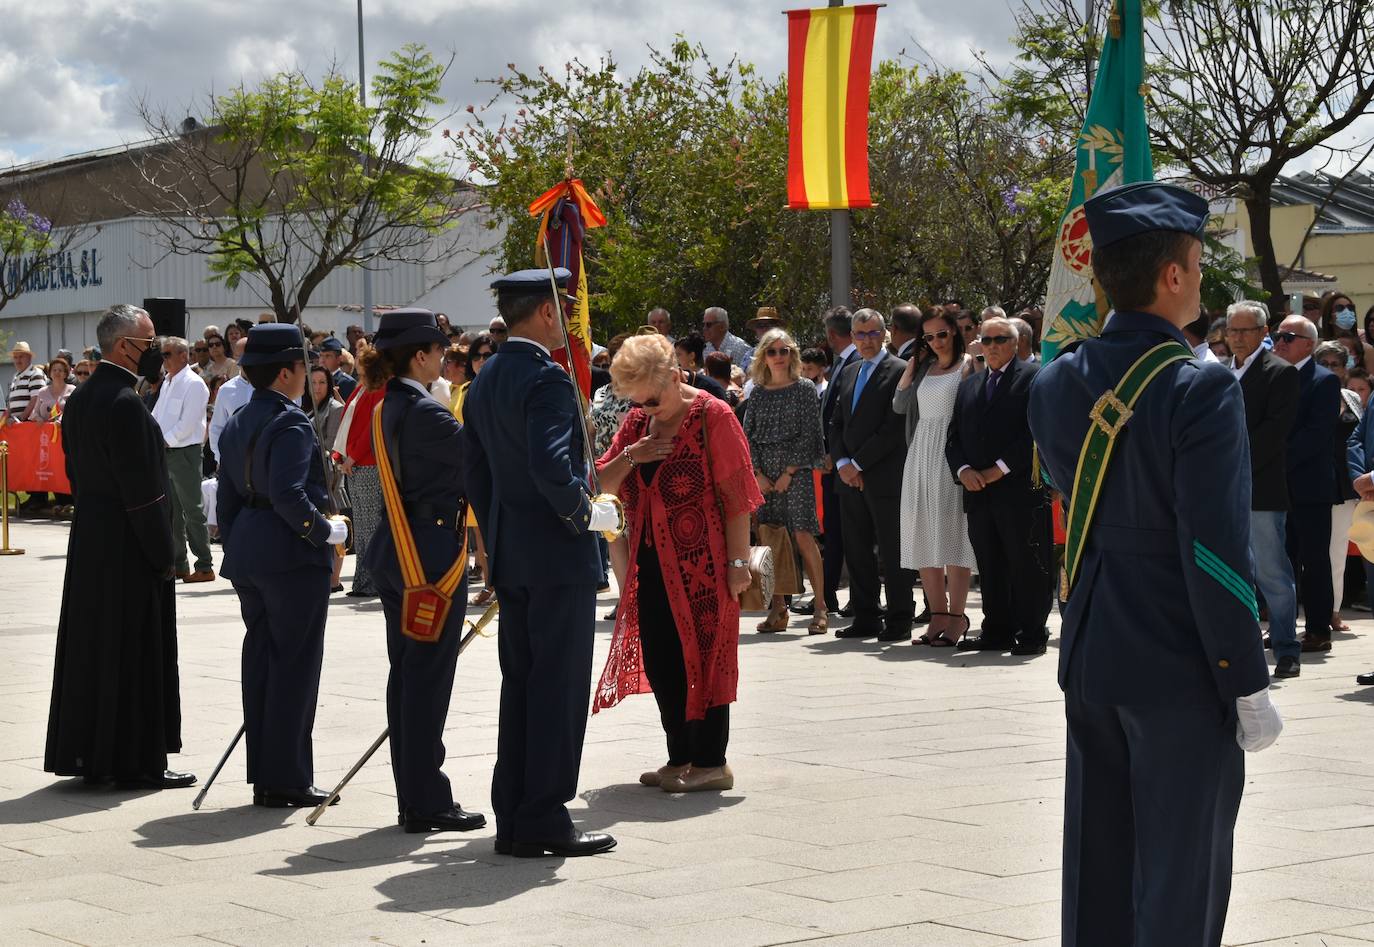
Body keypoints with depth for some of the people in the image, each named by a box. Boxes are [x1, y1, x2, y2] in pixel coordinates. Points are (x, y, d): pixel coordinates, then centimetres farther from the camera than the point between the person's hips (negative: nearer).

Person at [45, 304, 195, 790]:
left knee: (90, 647, 13)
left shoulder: (79, 398, 10)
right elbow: (142, 489, -20)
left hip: (88, 536, 9)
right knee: (135, 652, -2)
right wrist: (164, 555, -14)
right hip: (127, 546, -9)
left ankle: (85, 752, 20)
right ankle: (136, 760, 3)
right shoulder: (125, 404, -19)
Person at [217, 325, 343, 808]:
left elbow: (227, 497, 16)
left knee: (260, 661, 12)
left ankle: (264, 776, 15)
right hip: (292, 556, -9)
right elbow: (288, 495, -24)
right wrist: (326, 531, -12)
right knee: (295, 665, -3)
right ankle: (287, 780, -1)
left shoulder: (237, 424, 12)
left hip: (248, 556, 9)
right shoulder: (290, 423, -14)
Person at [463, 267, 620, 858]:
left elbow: (475, 473, 16)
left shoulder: (484, 382, 12)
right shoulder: (547, 378, -16)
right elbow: (552, 467, -28)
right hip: (558, 554, -9)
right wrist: (584, 511, -12)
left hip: (509, 558, 9)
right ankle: (543, 820, -1)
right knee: (559, 688, -3)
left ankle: (513, 819, 16)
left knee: (520, 686, 13)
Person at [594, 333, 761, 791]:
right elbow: (603, 483, 12)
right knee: (659, 661, 8)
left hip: (700, 563, -7)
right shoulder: (637, 421, 11)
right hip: (651, 563, 7)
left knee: (702, 655, -3)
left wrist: (738, 560, -15)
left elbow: (735, 495, -12)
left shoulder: (711, 415, -9)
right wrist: (629, 457, -8)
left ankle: (711, 762, 3)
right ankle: (681, 758, 18)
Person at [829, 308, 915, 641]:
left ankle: (899, 621, 2)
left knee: (892, 551, -3)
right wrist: (842, 463, 0)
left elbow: (894, 428, -13)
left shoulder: (898, 371, -6)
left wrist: (858, 464, -12)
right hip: (850, 476, 7)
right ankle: (866, 618, 15)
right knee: (856, 551, 9)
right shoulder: (848, 373, 17)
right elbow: (836, 423, 17)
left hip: (884, 476, -7)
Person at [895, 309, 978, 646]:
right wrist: (910, 368, 6)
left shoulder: (968, 363, 0)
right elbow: (899, 406, 8)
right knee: (923, 537, 5)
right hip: (922, 453, 6)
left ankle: (956, 617, -4)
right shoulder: (923, 368, 16)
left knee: (953, 534, -7)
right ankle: (938, 615, 11)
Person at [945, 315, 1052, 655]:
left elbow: (1036, 432, -11)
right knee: (990, 568, 8)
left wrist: (999, 470, -13)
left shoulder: (1033, 377, -1)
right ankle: (997, 632, 14)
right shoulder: (969, 386, 20)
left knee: (1028, 567, -3)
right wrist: (963, 470, -2)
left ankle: (1032, 634, 1)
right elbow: (954, 438, 18)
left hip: (1020, 490, -6)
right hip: (978, 493, 6)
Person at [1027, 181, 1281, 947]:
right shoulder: (1201, 389, -18)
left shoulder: (1057, 383, 2)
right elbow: (1218, 553, -20)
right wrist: (1249, 687, -13)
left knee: (1096, 864, 14)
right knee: (1180, 879, 2)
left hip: (1091, 656, 7)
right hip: (1181, 668, -7)